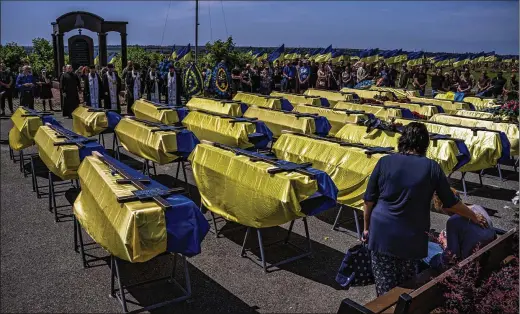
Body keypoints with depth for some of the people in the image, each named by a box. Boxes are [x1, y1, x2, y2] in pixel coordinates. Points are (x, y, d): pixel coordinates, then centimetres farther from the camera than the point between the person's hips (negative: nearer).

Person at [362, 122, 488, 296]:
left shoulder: (385, 162, -3)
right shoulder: (432, 167, -3)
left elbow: (369, 200, 2)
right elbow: (451, 203, 7)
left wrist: (366, 227, 15)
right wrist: (474, 217, 24)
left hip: (382, 233, 0)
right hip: (411, 237, 0)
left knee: (385, 286, 8)